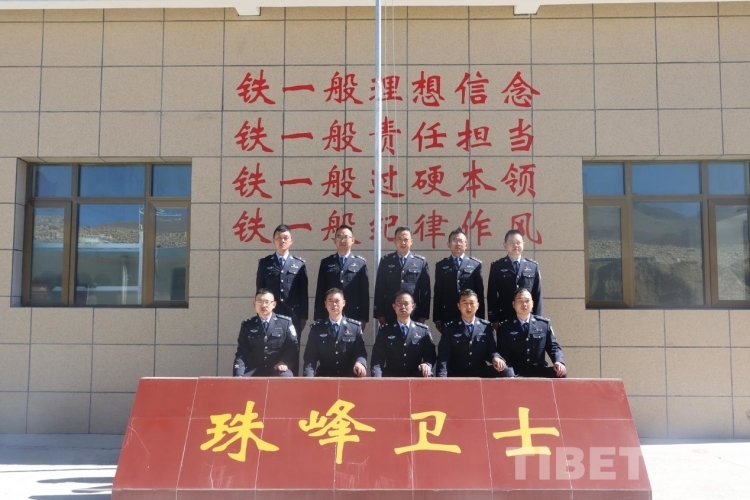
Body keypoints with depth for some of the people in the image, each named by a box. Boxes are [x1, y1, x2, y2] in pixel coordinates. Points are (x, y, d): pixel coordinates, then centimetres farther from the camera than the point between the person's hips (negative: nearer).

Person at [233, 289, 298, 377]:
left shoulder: (285, 322, 4)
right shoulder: (247, 325, 7)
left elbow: (293, 346, 6)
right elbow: (241, 353, 4)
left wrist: (284, 362, -13)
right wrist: (239, 376, -12)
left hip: (277, 369, -1)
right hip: (254, 369, 2)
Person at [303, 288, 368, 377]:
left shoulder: (355, 327, 10)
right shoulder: (316, 328, 8)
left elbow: (361, 352, 4)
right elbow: (310, 357, 4)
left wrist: (360, 363, -21)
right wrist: (309, 375, -16)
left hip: (349, 377, 0)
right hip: (323, 377, 0)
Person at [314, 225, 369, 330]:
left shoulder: (361, 263, 7)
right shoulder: (326, 263, 10)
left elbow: (365, 292, 4)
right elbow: (320, 292, 8)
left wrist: (364, 318, -2)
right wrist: (318, 318, 2)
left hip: (353, 317, -1)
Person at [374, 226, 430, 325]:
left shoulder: (421, 262, 6)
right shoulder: (385, 261, 7)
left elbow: (425, 290, 4)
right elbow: (379, 289, 5)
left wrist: (423, 315, -1)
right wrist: (380, 314, -1)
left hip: (413, 315, 0)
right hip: (390, 314, 0)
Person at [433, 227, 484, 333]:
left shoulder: (476, 264, 7)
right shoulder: (441, 265, 9)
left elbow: (480, 292, 5)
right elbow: (437, 293, 7)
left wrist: (480, 318, 0)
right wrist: (437, 318, 1)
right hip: (448, 317, 0)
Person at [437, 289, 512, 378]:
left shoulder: (486, 326, 12)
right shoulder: (449, 327, 6)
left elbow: (491, 350, 12)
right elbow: (443, 355, -2)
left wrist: (495, 358, -15)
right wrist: (442, 378, -19)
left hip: (480, 373, 2)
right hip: (457, 375, -2)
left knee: (503, 371, -26)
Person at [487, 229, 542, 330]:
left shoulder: (533, 266, 9)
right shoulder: (497, 266, 3)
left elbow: (537, 295, 8)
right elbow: (492, 295, 1)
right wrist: (494, 320, -5)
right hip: (504, 319, -1)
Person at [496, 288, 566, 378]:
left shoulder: (544, 324, 11)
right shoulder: (505, 327, 5)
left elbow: (553, 346, 11)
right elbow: (503, 353, 0)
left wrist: (559, 361, -11)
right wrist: (509, 373, -19)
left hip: (538, 371, 3)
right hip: (515, 372, -3)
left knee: (561, 373, -24)